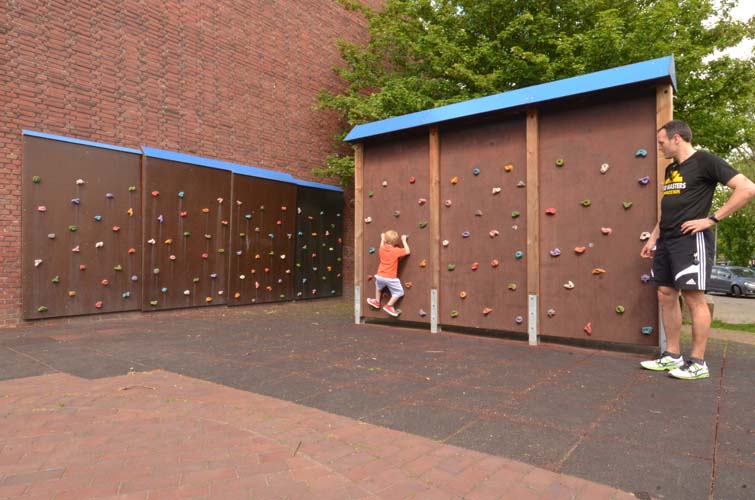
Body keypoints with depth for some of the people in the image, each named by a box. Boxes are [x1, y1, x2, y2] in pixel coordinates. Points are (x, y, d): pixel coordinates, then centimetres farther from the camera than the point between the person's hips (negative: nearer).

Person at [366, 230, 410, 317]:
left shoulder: (382, 249, 0)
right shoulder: (396, 251, -15)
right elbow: (407, 251, -10)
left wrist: (382, 239, 35)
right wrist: (403, 240, -2)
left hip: (380, 276, 5)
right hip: (391, 278, -5)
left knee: (378, 287, 37)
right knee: (399, 292, 11)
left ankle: (377, 302, 47)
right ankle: (389, 306, 9)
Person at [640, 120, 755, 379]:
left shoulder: (705, 161, -8)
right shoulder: (671, 170, 17)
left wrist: (711, 219, -16)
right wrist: (652, 238, 19)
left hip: (691, 240, -9)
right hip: (666, 241, 9)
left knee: (694, 297, -5)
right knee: (666, 296, 8)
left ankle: (698, 363, 5)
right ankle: (672, 355, 17)